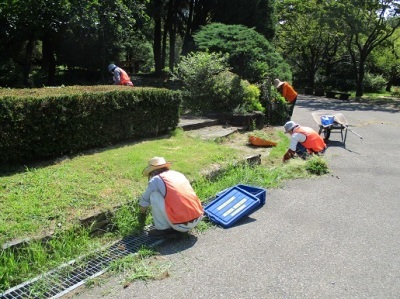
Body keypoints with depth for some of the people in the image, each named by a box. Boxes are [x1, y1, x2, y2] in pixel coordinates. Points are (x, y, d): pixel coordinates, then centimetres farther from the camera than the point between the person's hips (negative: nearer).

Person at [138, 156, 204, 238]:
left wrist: (142, 214, 39)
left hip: (181, 225, -6)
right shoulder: (178, 174, 19)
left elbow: (145, 200, 18)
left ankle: (163, 228, 10)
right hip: (198, 219, 6)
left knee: (154, 195, 6)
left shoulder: (156, 180, 2)